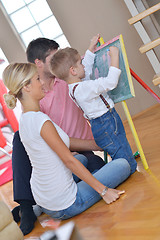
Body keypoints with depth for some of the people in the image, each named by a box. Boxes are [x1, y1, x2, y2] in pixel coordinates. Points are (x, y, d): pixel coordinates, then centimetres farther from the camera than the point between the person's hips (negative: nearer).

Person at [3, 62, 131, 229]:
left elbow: (69, 143, 12)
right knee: (123, 165, -1)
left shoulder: (25, 119, 5)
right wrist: (103, 190, -15)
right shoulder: (40, 120, -24)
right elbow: (69, 160, -21)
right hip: (64, 207, -9)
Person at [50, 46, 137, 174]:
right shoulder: (83, 88, -26)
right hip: (107, 126, -11)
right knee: (128, 166, -5)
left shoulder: (73, 87, 4)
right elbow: (111, 82, -29)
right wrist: (114, 56, -20)